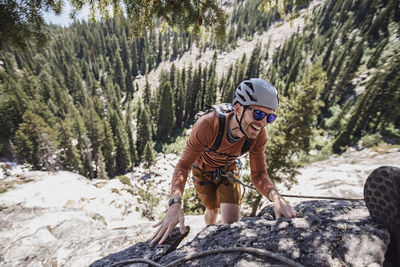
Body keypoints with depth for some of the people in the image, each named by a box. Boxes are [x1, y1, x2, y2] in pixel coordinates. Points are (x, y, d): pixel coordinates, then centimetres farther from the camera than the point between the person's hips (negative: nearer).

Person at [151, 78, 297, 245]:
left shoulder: (258, 135, -29)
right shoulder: (207, 125, -41)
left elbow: (259, 175, -23)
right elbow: (183, 165, -36)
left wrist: (275, 196, -44)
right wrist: (175, 204, -50)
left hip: (227, 170, 2)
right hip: (203, 170, -1)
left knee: (232, 222, -9)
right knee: (213, 209, 19)